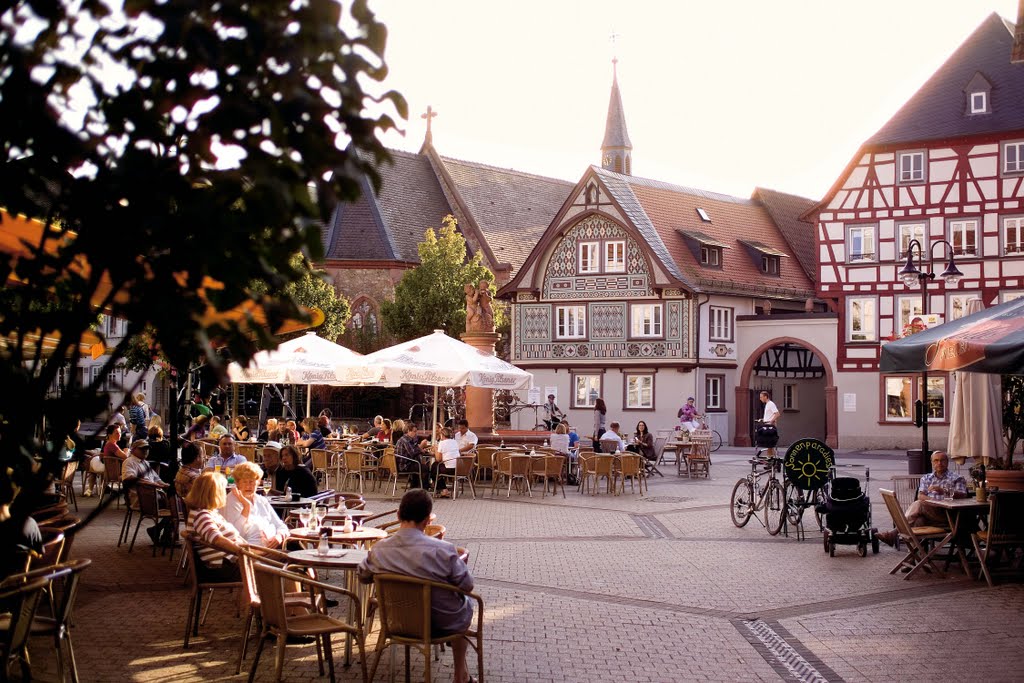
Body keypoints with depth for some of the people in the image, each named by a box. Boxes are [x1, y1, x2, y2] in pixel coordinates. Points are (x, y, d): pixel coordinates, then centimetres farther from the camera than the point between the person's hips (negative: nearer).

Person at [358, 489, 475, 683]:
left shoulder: (379, 550, -19)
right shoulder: (443, 550, -31)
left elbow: (363, 577, 2)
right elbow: (467, 585, -17)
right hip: (443, 624, -4)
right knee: (466, 603, 33)